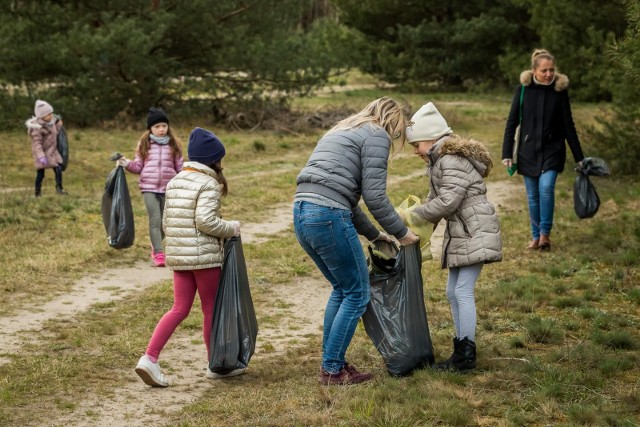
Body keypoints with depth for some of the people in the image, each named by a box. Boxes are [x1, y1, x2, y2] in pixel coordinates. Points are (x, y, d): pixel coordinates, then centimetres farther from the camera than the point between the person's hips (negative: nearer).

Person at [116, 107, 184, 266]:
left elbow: (180, 168, 9)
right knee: (155, 220, -13)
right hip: (149, 187, -1)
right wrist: (127, 164, -10)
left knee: (164, 222, 10)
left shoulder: (174, 145, 5)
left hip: (168, 188, 1)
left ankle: (155, 247, 33)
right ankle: (158, 253, -13)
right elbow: (138, 167, 7)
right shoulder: (144, 144, 5)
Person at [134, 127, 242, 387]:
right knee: (211, 309, 7)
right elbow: (205, 220, -22)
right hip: (205, 256, -7)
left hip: (177, 255, 7)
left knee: (180, 309, 9)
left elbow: (166, 221, 14)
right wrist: (231, 229, -8)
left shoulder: (175, 182, 13)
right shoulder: (208, 184, -11)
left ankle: (149, 358, -5)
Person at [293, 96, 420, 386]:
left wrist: (374, 234, 33)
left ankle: (332, 363, 26)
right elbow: (374, 196, -7)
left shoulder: (341, 132, 28)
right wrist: (401, 233, 5)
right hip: (328, 217, -9)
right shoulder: (376, 135, 0)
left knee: (342, 289, 22)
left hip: (302, 214, 9)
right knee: (357, 294, 5)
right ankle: (332, 370, 7)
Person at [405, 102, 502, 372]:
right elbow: (435, 199, 19)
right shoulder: (441, 161, 17)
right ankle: (461, 349, 16)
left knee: (463, 291, -11)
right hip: (458, 235, 11)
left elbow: (447, 202, -22)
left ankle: (467, 354, -8)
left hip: (474, 233, -11)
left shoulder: (452, 161, -16)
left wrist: (413, 215, -11)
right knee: (453, 292, 11)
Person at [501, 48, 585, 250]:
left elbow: (568, 125, 1)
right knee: (533, 195, 5)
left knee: (546, 187, -19)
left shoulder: (560, 90, -5)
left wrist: (579, 157, 1)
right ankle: (536, 236, 19)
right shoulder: (523, 89, -5)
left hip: (552, 149, -1)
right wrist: (507, 154, -5)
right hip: (528, 150, 1)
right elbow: (511, 122, -1)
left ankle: (545, 233, -5)